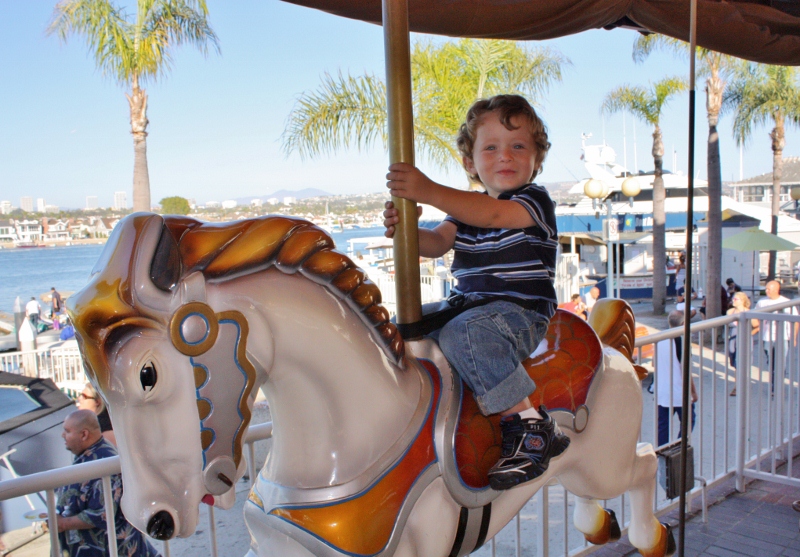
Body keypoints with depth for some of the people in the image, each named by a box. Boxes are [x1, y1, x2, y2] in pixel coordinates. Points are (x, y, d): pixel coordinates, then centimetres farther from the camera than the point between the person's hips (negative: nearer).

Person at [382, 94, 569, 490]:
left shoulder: (536, 201, -5)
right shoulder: (466, 209, 16)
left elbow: (492, 214, -25)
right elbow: (438, 242, 1)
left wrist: (429, 191, -35)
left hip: (520, 310, -8)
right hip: (470, 305, 8)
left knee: (462, 333, -36)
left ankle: (531, 425, -31)